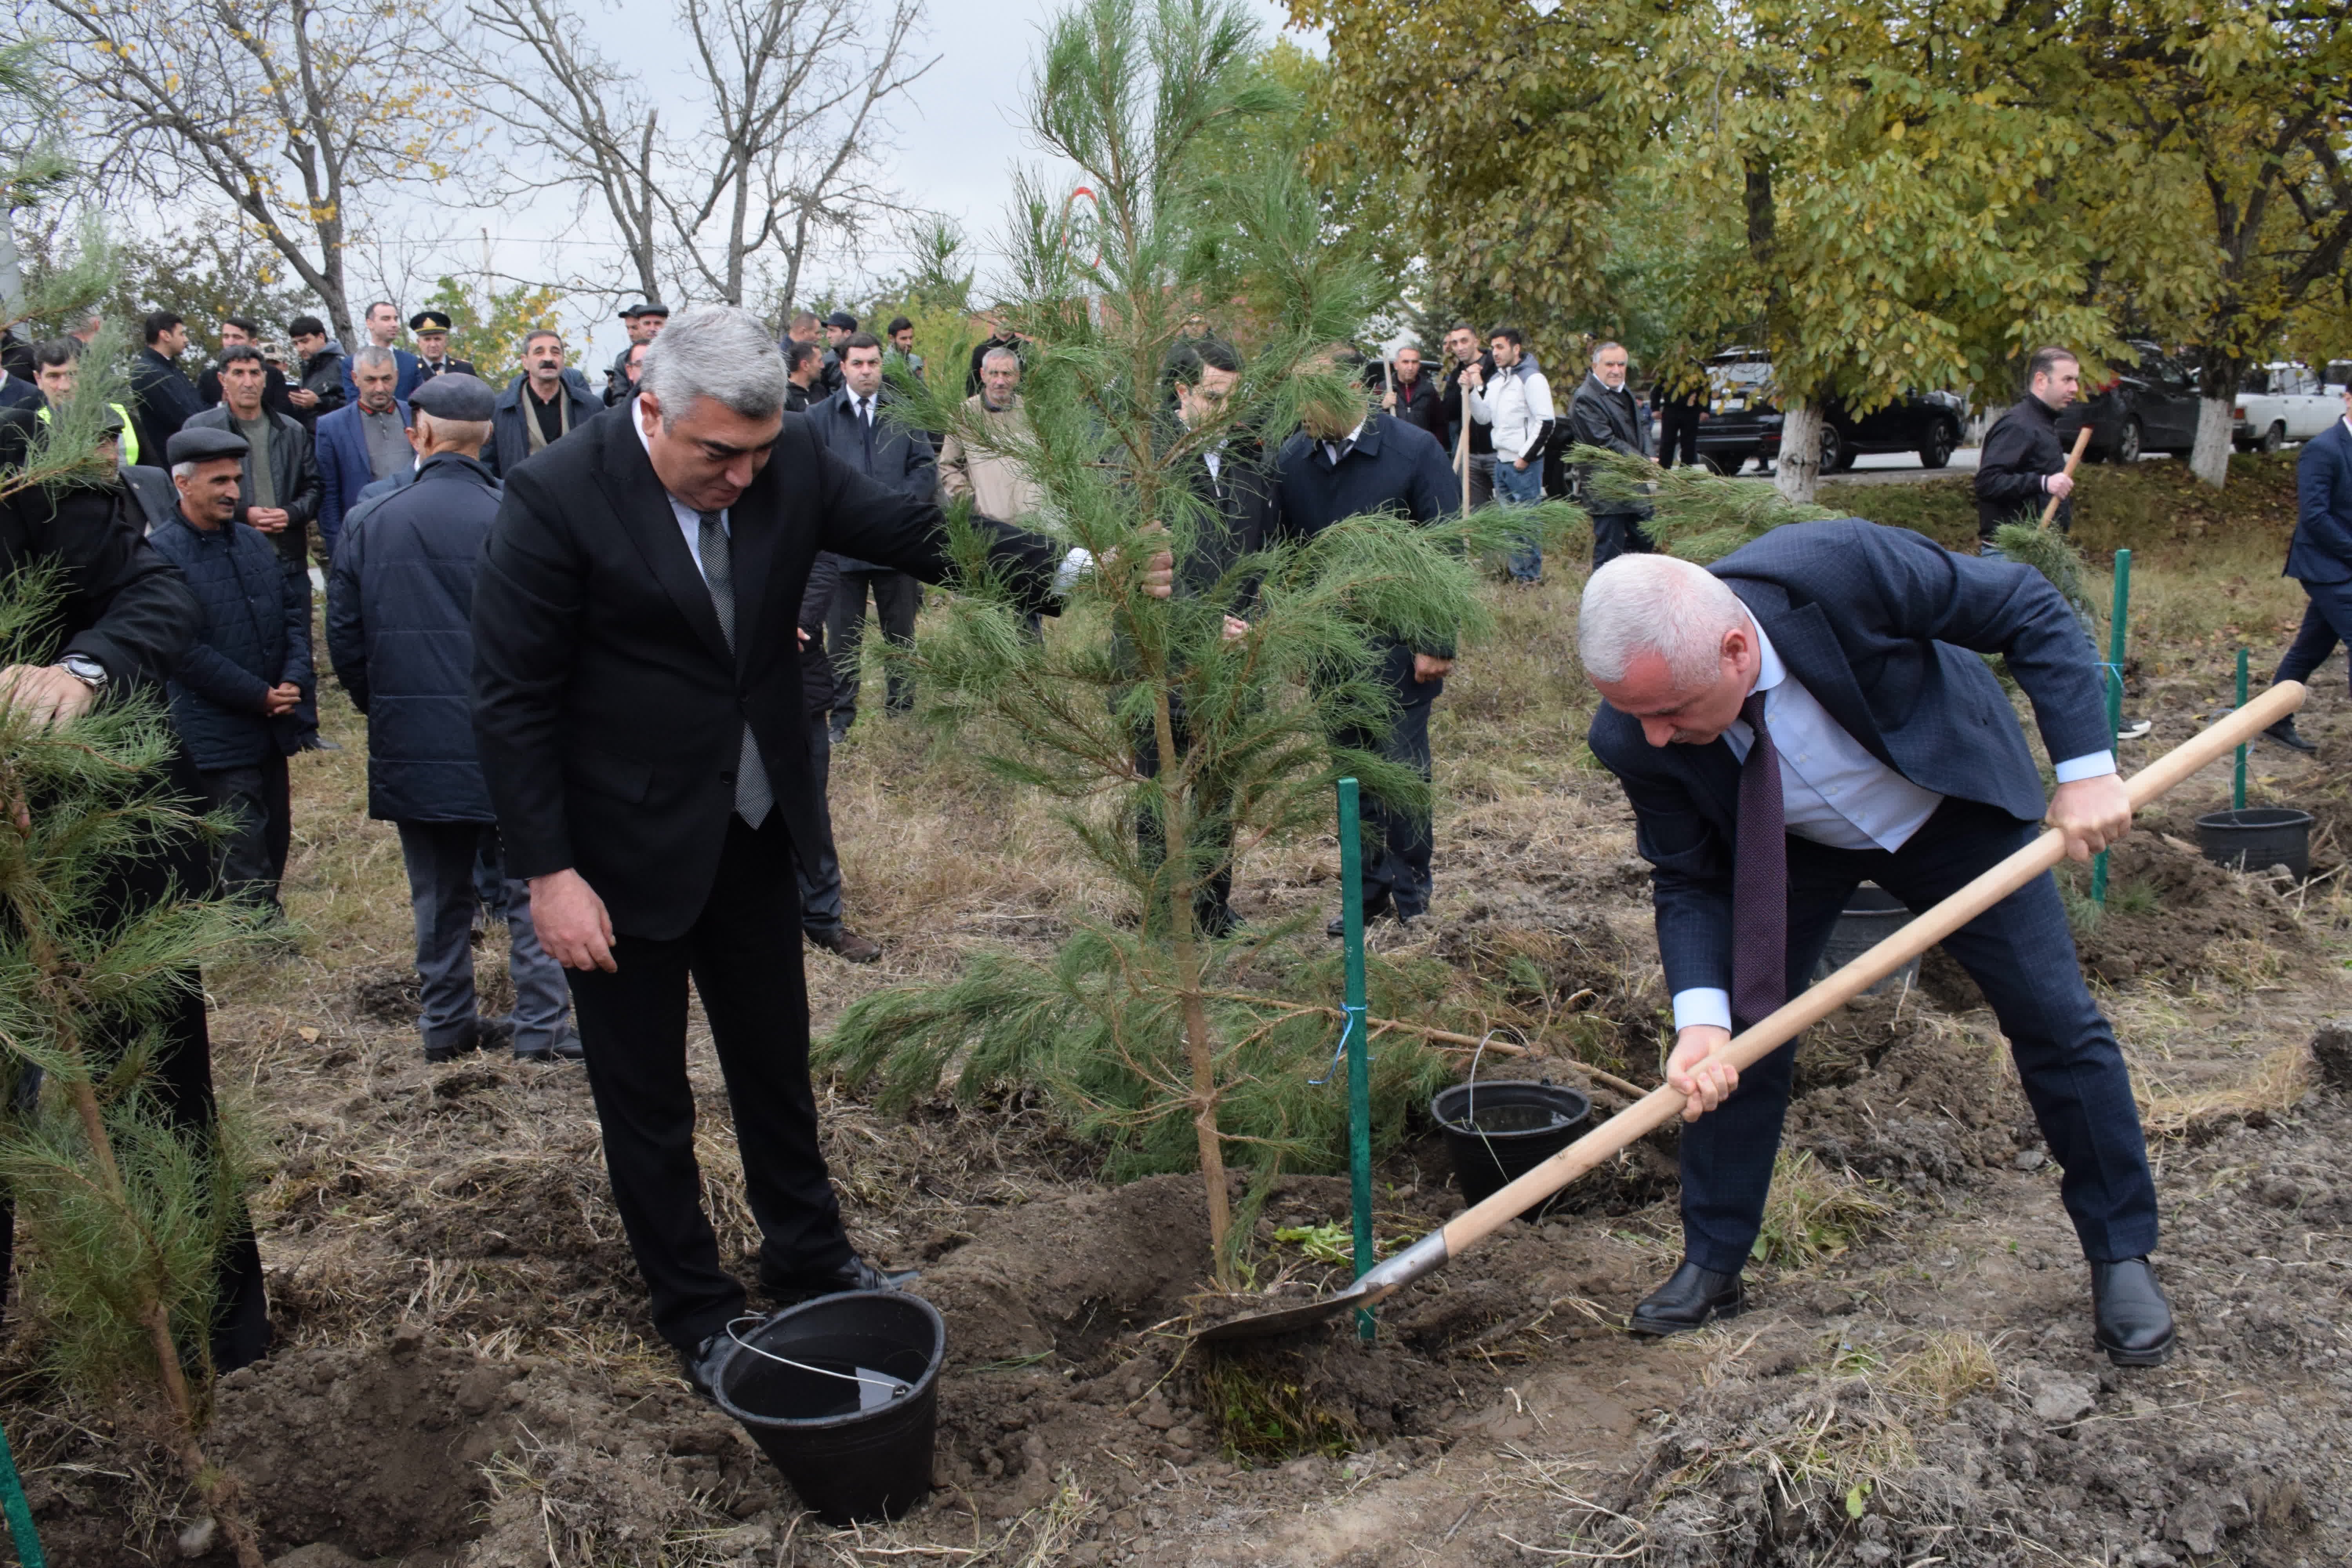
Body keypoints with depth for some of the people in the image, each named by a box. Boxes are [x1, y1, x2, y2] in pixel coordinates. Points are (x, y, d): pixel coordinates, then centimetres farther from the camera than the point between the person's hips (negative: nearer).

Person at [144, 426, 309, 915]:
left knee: (274, 841, 14)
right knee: (244, 864, -5)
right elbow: (185, 650, -15)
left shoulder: (255, 541, 11)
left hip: (272, 727, 7)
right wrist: (260, 696, -13)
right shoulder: (160, 554, -11)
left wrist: (293, 680, -5)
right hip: (217, 737, -7)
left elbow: (296, 608, 11)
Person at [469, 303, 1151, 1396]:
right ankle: (693, 1313, 31)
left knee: (776, 1059, 20)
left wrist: (1065, 569, -21)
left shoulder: (790, 460, -8)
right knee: (646, 1097, 12)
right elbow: (511, 701, -17)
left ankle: (809, 1259, 40)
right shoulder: (558, 498, -21)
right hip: (627, 846, -4)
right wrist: (548, 873, -18)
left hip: (754, 824, 5)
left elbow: (915, 528, -6)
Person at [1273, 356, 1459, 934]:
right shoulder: (1292, 460, 2)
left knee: (1402, 768, 1)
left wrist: (1436, 644, -11)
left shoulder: (1416, 452, -9)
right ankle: (1372, 891, 23)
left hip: (1398, 644, -4)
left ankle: (1411, 897, 16)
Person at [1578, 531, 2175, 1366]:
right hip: (1792, 847, 1)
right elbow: (1689, 881, -18)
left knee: (2058, 1022, 1)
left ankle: (2121, 1254, 22)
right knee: (1737, 1040, -4)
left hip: (1953, 806, -1)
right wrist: (1701, 1015, -34)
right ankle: (1711, 1264, 16)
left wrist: (2085, 766, -29)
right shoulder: (1631, 738, -31)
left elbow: (2031, 610, -25)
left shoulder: (1840, 568, -41)